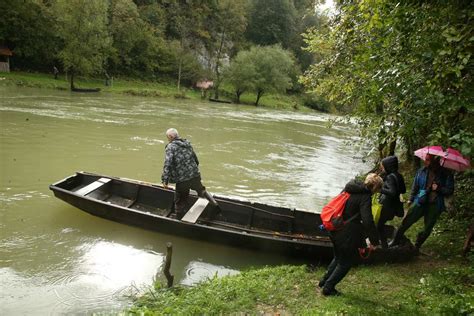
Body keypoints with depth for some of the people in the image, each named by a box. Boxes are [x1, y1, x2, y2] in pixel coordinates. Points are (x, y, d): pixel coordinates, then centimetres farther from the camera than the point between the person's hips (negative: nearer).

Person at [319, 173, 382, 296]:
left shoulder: (349, 188, 7)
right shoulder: (365, 197, -17)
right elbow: (368, 222, -23)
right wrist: (374, 241, -11)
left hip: (335, 229, 8)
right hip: (347, 234, -8)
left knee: (338, 257, 27)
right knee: (346, 262, 12)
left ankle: (324, 281, 35)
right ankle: (328, 288, 18)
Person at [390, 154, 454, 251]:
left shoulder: (446, 174, -6)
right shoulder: (422, 171, 1)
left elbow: (450, 190, -2)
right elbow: (415, 186, 11)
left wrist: (438, 188, -19)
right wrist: (411, 199, 10)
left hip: (435, 206, -1)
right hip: (420, 202, 1)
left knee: (427, 229, 9)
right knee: (406, 222, -5)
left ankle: (417, 246, 28)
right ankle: (396, 240, 12)